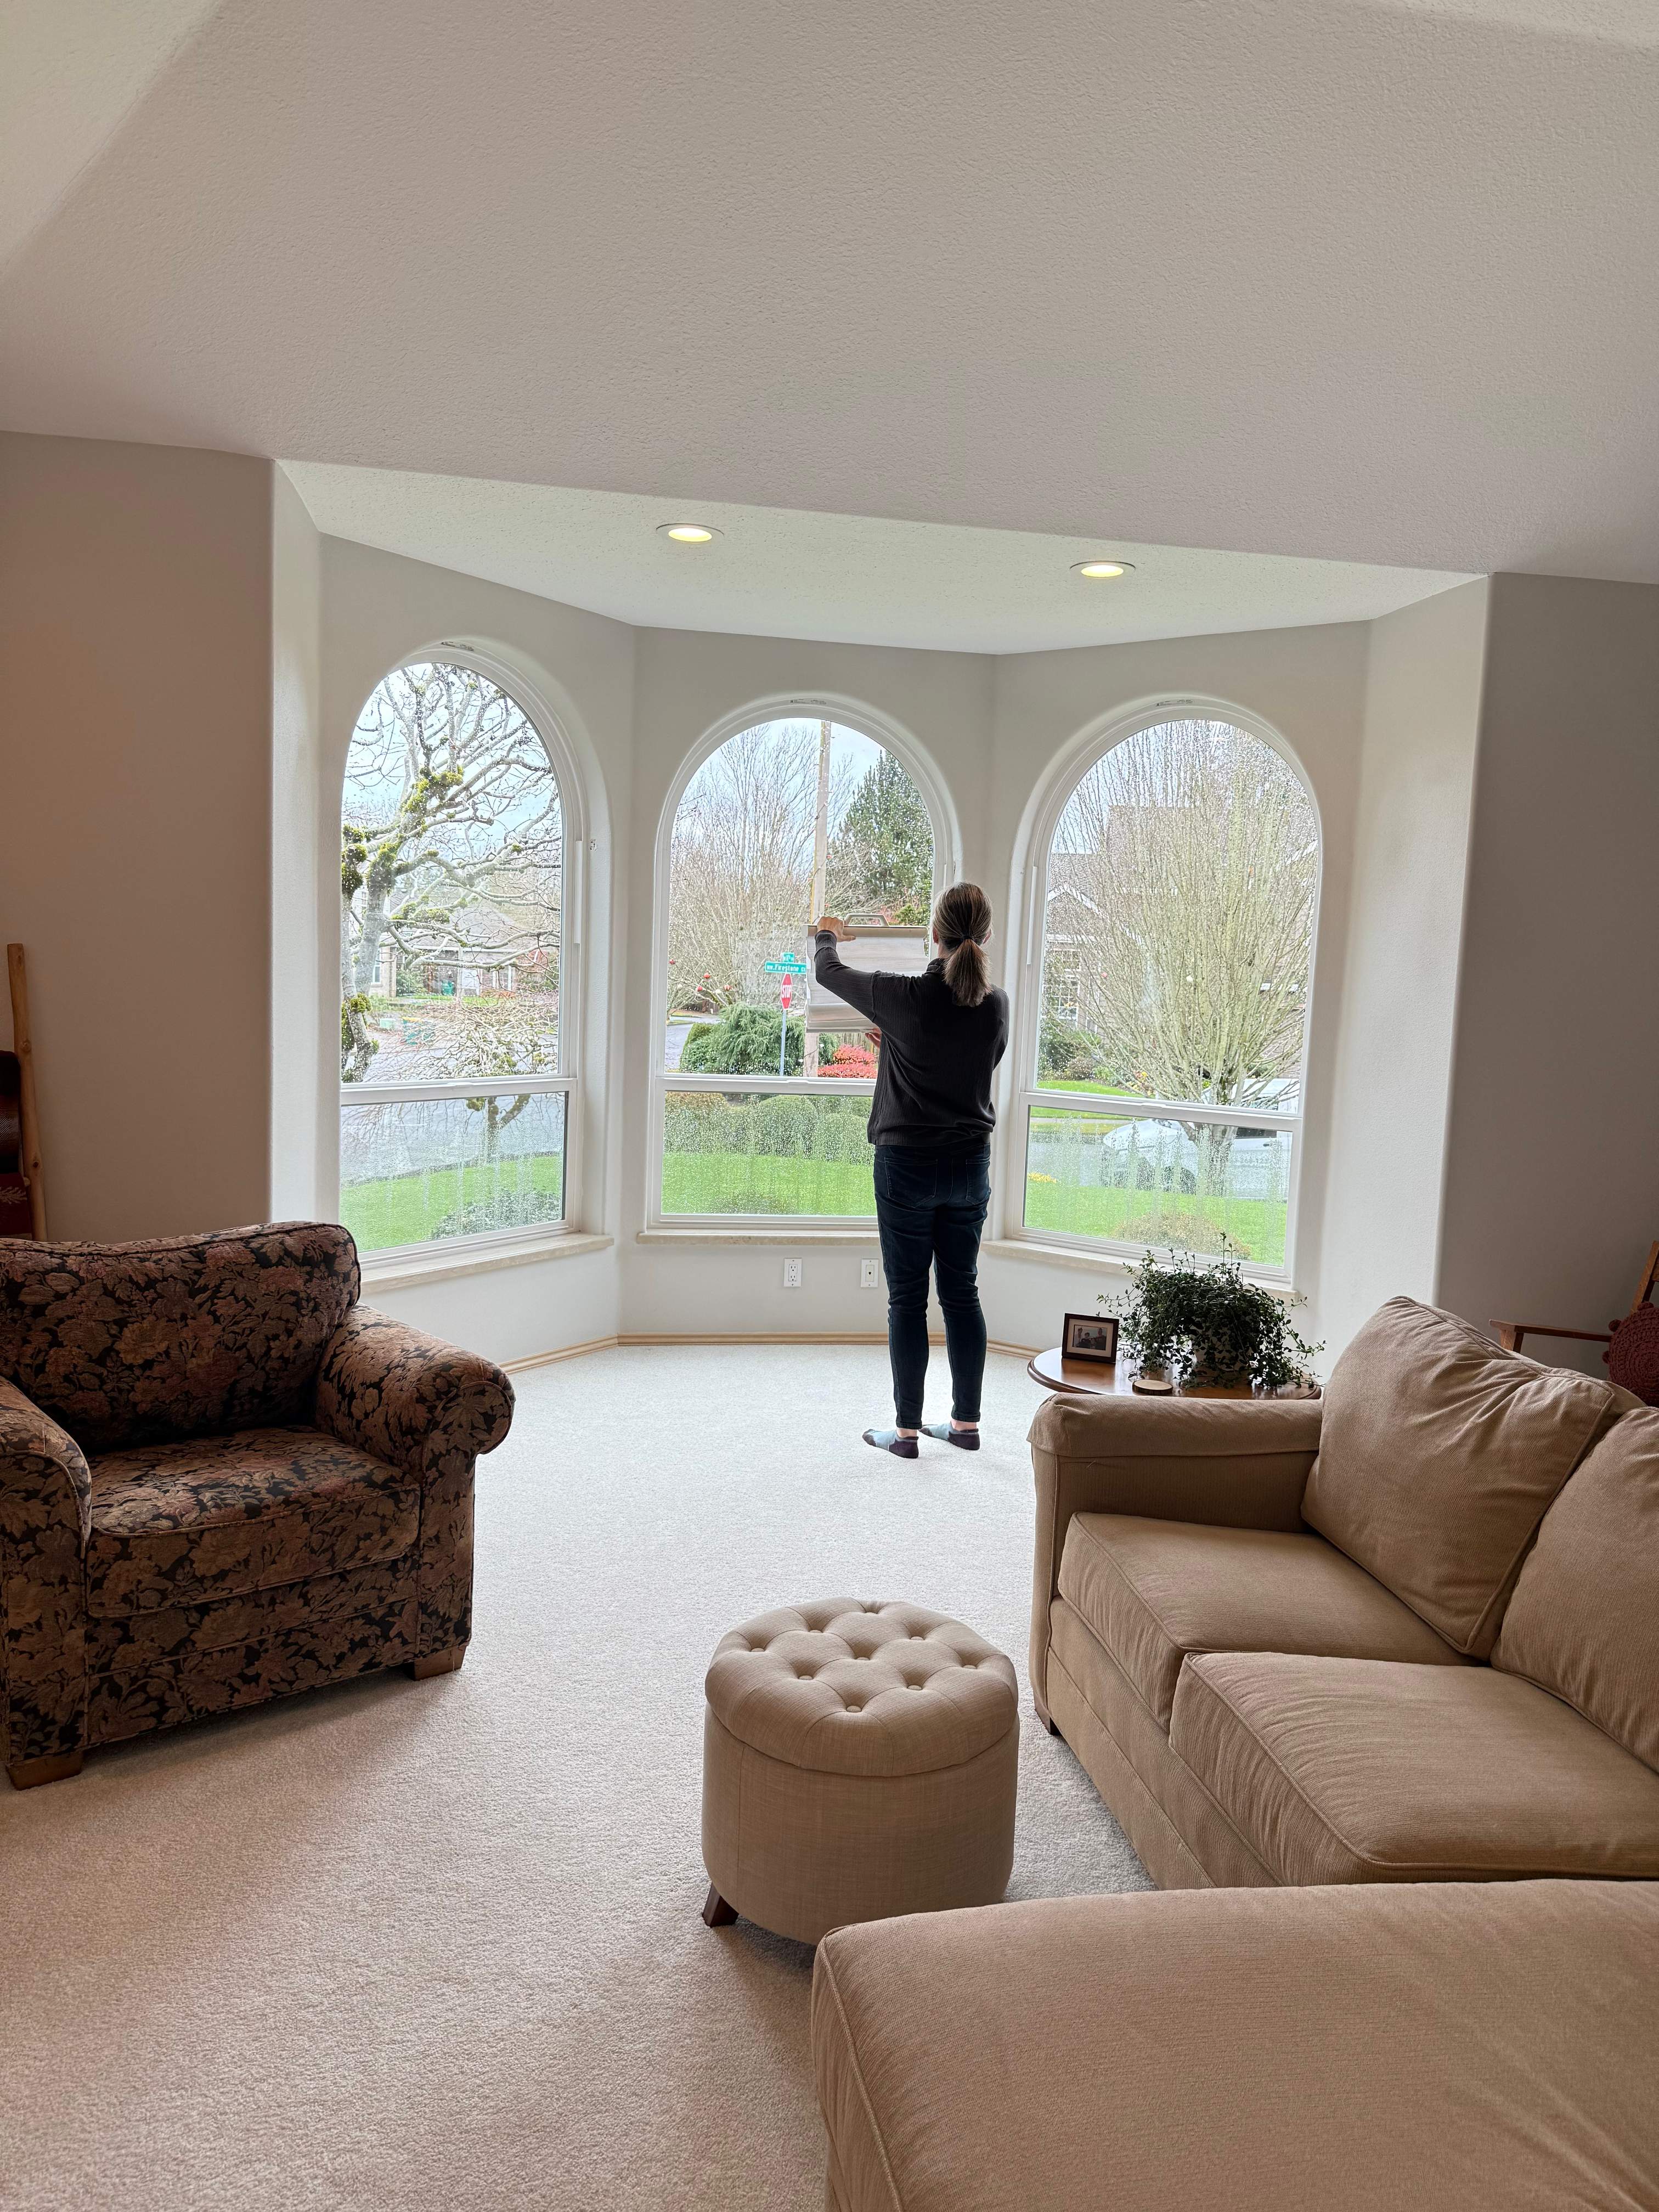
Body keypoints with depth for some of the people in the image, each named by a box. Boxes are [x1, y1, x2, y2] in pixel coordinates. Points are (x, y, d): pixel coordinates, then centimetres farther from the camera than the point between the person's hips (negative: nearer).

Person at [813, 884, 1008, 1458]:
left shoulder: (904, 996, -15)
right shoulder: (996, 1005, -2)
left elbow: (830, 972, 1)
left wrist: (828, 933, 25)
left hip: (908, 1164, -4)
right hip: (971, 1166, 4)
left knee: (907, 1298, 4)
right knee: (962, 1292, 13)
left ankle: (907, 1429, 11)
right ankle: (966, 1422, 22)